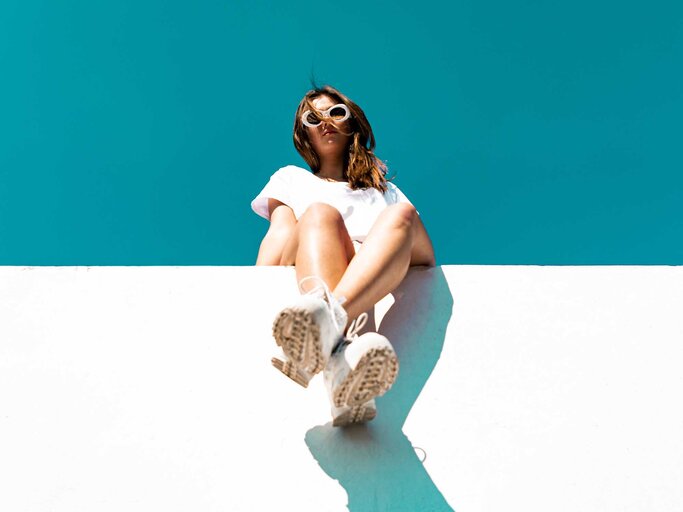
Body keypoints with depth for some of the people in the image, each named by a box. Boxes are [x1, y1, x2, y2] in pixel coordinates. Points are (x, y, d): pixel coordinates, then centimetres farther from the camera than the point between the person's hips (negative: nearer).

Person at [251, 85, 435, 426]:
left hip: (386, 280, 2)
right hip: (303, 276, -1)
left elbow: (426, 255, 24)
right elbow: (280, 233, 15)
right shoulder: (290, 177, 36)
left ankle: (328, 319, -64)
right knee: (320, 214, -33)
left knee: (401, 216, -29)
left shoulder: (383, 188, 39)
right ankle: (340, 366, -67)